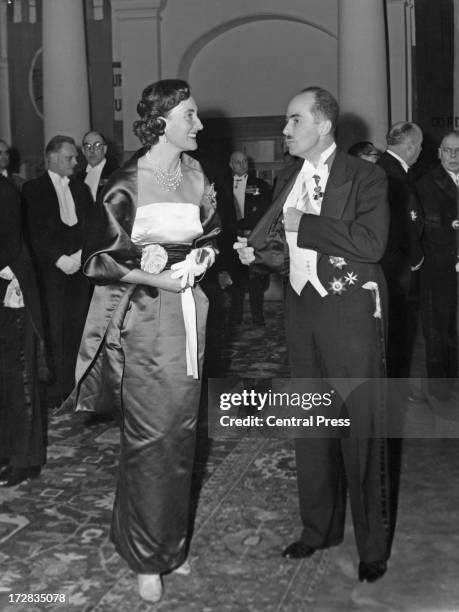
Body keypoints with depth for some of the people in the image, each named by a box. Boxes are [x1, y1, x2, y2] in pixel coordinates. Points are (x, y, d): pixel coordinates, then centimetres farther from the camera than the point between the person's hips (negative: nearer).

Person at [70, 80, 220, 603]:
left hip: (188, 314, 6)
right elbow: (97, 259, -9)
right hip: (144, 316, -5)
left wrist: (202, 257, 0)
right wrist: (155, 278, -16)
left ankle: (172, 544, 29)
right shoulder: (127, 184, -11)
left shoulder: (196, 177, 6)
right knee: (149, 436, 0)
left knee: (181, 431, 12)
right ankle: (146, 557, 17)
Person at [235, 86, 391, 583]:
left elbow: (371, 242, -21)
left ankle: (372, 545, 15)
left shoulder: (364, 177, -7)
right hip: (302, 309, 7)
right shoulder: (288, 181, 13)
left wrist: (304, 224, -17)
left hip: (350, 312, -6)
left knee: (360, 429, -1)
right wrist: (258, 252, -1)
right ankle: (320, 527, 30)